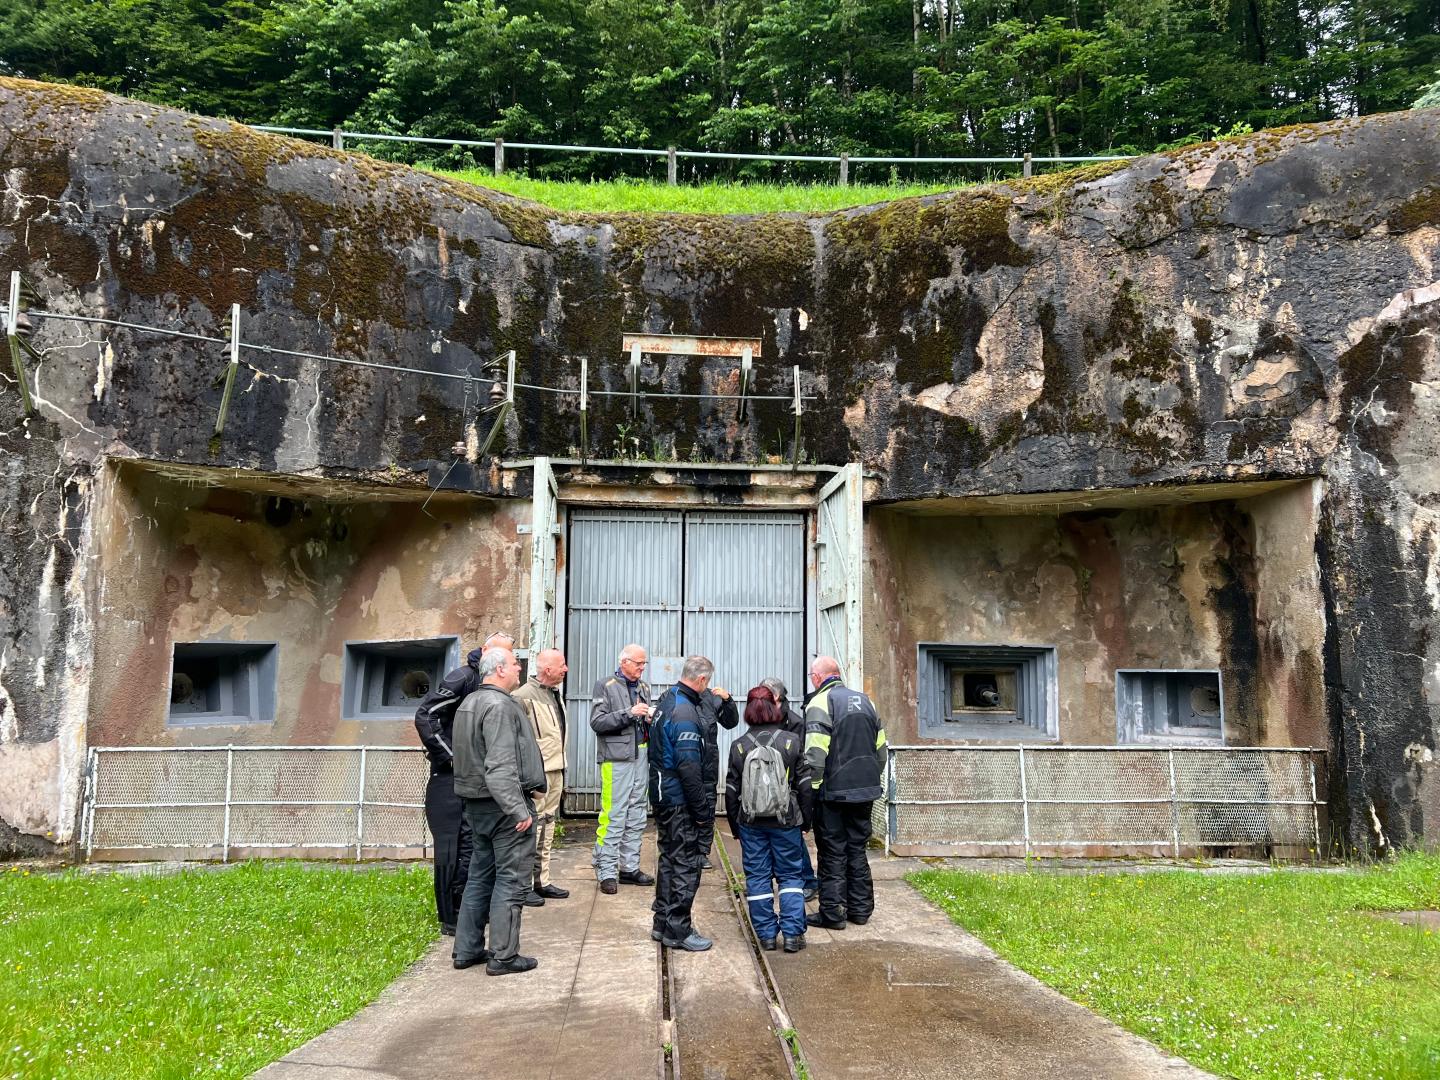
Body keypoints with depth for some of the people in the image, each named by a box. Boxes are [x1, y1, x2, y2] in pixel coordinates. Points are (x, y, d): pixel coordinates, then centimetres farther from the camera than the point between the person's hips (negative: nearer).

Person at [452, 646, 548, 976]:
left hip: (476, 801, 10)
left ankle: (467, 949, 22)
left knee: (481, 875, 16)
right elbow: (501, 767, -26)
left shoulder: (469, 703, 14)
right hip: (503, 804, -10)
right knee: (511, 878, -2)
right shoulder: (500, 706, -18)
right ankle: (503, 955, 3)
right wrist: (519, 810, -25)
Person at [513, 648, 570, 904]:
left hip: (555, 769, 10)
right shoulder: (524, 696, -15)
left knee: (548, 826, 15)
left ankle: (542, 881, 25)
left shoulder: (555, 693, 14)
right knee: (532, 826, -6)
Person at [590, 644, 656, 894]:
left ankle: (630, 867, 19)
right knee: (613, 817, -7)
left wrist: (650, 720, 1)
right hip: (616, 758, -6)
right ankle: (607, 872, -1)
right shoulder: (605, 686, -2)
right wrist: (629, 713, -18)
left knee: (637, 816, 10)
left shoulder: (643, 687, 16)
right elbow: (597, 722, -11)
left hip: (641, 756, 7)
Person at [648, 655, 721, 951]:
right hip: (679, 800, -10)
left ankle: (663, 923, 27)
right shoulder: (685, 711, -22)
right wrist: (703, 810, -18)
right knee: (686, 864, -1)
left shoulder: (666, 700, 9)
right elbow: (689, 767, -24)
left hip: (663, 794, 10)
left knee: (670, 858, 18)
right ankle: (678, 931, 6)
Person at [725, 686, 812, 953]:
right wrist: (806, 819, 8)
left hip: (751, 823, 1)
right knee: (791, 875, 9)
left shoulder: (739, 745, -2)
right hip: (786, 821, -1)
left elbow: (731, 792, 3)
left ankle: (766, 935, 12)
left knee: (757, 877, 9)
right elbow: (805, 785, -3)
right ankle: (793, 934, 5)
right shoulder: (793, 741, -5)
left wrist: (735, 826, 13)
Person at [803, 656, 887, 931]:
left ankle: (832, 913, 6)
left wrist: (811, 786, -13)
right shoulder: (864, 700, 12)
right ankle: (861, 909, 21)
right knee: (857, 849, 15)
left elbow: (815, 753, -19)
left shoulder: (821, 702, -11)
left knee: (833, 852, 2)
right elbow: (881, 747, 15)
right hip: (865, 789, 7)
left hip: (834, 792, -6)